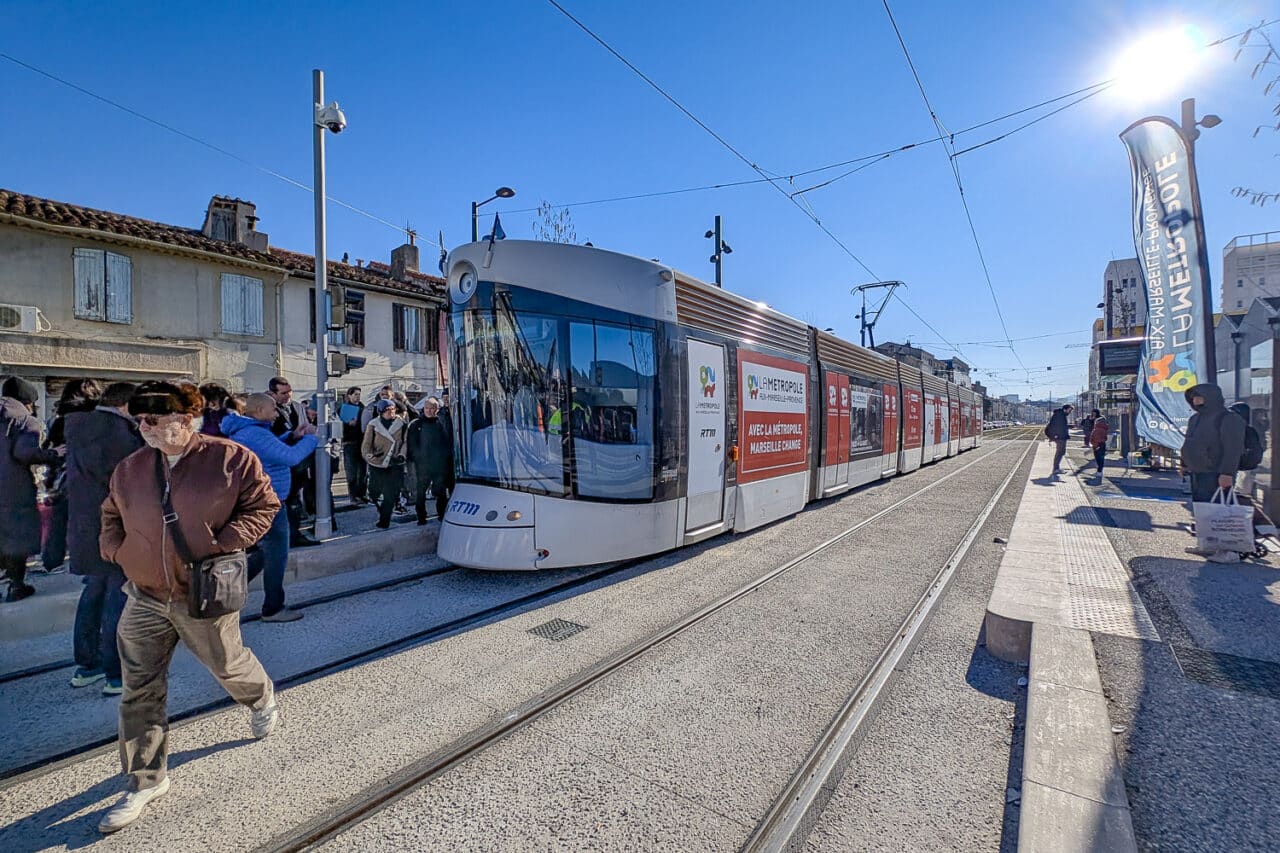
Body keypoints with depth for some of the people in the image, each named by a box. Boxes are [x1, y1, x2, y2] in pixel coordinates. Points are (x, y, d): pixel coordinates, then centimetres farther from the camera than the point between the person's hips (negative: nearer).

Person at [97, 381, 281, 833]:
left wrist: (224, 544, -18)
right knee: (140, 690, 9)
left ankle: (263, 699, 49)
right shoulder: (130, 469, 2)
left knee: (227, 664, 15)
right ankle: (146, 780, 27)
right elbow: (111, 515, 19)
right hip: (144, 598, 4)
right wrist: (115, 549, 2)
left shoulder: (231, 458, -14)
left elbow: (263, 505, -9)